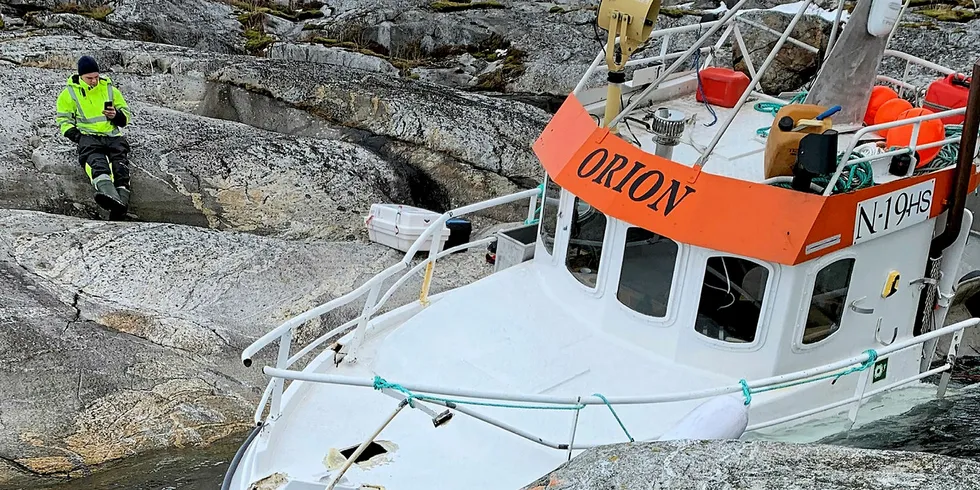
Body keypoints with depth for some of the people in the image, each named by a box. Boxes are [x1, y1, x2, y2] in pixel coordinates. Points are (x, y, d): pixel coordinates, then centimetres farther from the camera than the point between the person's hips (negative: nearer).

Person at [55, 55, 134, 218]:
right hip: (88, 136, -3)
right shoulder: (69, 93, 14)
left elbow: (127, 116, 21)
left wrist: (116, 115, -4)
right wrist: (77, 135, -5)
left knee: (120, 162, -29)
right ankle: (108, 193, -66)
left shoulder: (110, 90, 19)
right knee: (96, 160, -36)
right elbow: (64, 119, 15)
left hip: (113, 135, 3)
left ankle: (122, 200, -53)